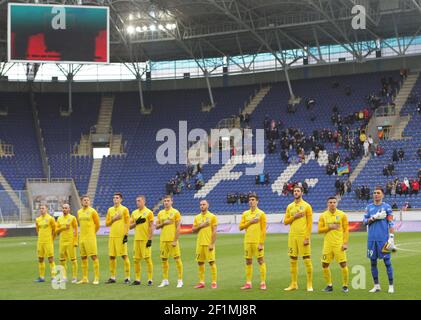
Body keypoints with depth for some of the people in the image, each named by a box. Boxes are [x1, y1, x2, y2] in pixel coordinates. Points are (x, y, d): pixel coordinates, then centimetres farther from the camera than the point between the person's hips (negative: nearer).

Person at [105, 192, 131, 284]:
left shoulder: (124, 209, 0)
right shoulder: (110, 210, 14)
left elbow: (127, 223, -5)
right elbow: (107, 223, 14)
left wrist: (126, 234, -12)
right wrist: (114, 219, -4)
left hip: (121, 236, -5)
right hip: (112, 236, 5)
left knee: (124, 256, -7)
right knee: (112, 256, 6)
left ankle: (127, 277, -4)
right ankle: (112, 277, 14)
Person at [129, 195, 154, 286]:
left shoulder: (149, 212, -4)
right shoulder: (134, 213, 13)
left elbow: (151, 227, -7)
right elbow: (130, 226, 14)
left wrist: (150, 239, -14)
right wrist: (136, 222, -7)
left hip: (145, 240, -6)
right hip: (137, 239, 6)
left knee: (147, 258, -5)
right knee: (136, 259, 6)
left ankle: (150, 279, 0)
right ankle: (137, 279, 12)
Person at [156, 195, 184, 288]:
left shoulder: (175, 212, -4)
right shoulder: (160, 213, 11)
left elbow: (178, 227, -8)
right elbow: (156, 226, 12)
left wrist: (175, 240, -14)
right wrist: (164, 223, -9)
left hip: (172, 240, -5)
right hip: (163, 240, 5)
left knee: (177, 259, -5)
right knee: (164, 259, 8)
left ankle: (180, 281, 0)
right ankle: (165, 280, 17)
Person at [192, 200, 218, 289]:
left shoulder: (212, 216, -4)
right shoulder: (197, 217, 11)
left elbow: (214, 231, -8)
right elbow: (193, 230, 10)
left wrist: (212, 244, -14)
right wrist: (200, 226, -9)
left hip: (209, 243, -5)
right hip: (200, 243, 5)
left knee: (211, 262, -5)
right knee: (200, 262, 6)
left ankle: (214, 282, -1)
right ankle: (201, 282, 13)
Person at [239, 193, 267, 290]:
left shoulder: (261, 213, -3)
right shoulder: (245, 214, 11)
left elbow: (263, 230, -7)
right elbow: (241, 227, 7)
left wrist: (261, 243, -13)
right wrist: (250, 222, -8)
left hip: (258, 241, -5)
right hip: (247, 241, 5)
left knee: (261, 261, -4)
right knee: (248, 262, 6)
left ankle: (263, 283, -2)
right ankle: (248, 283, 11)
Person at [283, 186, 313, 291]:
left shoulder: (306, 206, -2)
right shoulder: (290, 206, 12)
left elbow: (310, 223, -6)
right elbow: (285, 221, 12)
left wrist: (307, 238, -14)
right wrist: (294, 217, -7)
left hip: (303, 236, -5)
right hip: (292, 236, 5)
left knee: (307, 260, -4)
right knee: (293, 260, 7)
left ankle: (309, 284, 1)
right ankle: (294, 284, 14)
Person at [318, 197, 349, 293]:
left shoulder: (342, 215, 1)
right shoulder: (323, 216, 6)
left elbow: (346, 230, -1)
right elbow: (319, 230, 3)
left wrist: (345, 243, -9)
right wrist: (329, 227, -12)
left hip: (339, 244, -3)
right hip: (327, 244, 3)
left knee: (343, 264, -7)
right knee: (325, 265, 2)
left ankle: (345, 286, 4)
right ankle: (329, 285, 16)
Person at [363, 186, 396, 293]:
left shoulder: (386, 207, 1)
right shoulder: (369, 207, 11)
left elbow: (391, 223, -3)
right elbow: (365, 221, 5)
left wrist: (391, 237, -11)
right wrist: (375, 217, -11)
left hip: (384, 239, -4)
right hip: (372, 239, 4)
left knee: (387, 262, -2)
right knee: (373, 262, 7)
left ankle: (391, 286, 4)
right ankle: (376, 285, 16)